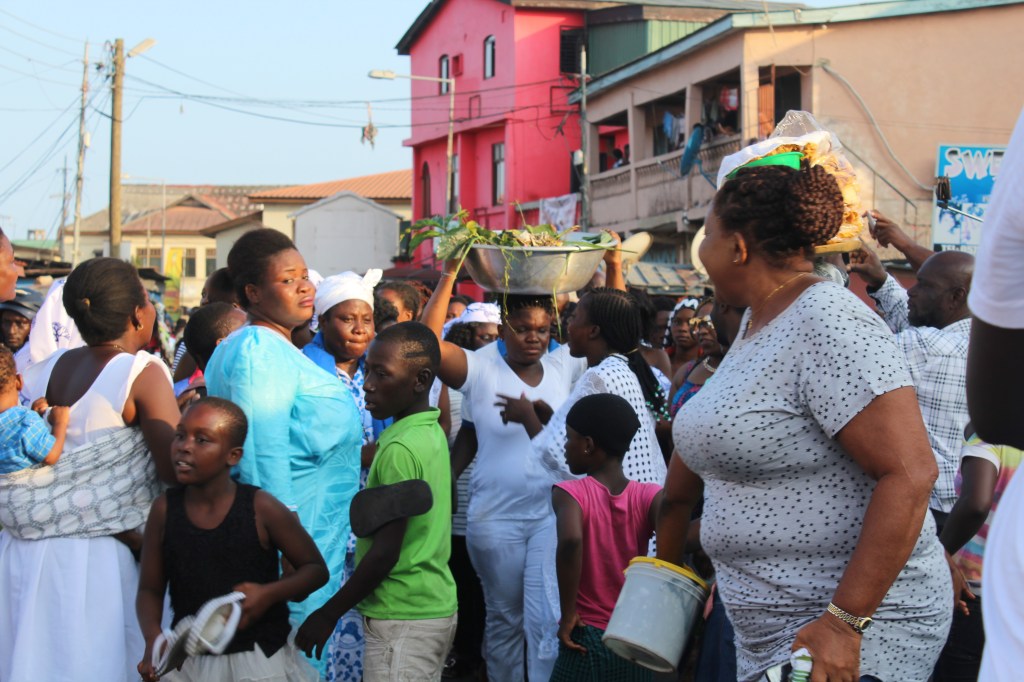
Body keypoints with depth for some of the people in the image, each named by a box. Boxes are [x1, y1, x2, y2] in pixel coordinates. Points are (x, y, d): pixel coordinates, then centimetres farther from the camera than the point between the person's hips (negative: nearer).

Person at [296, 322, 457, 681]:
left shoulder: (400, 450, -19)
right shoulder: (432, 433, 9)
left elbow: (386, 552, -19)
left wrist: (329, 613, -11)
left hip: (403, 619, -9)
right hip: (435, 607, 9)